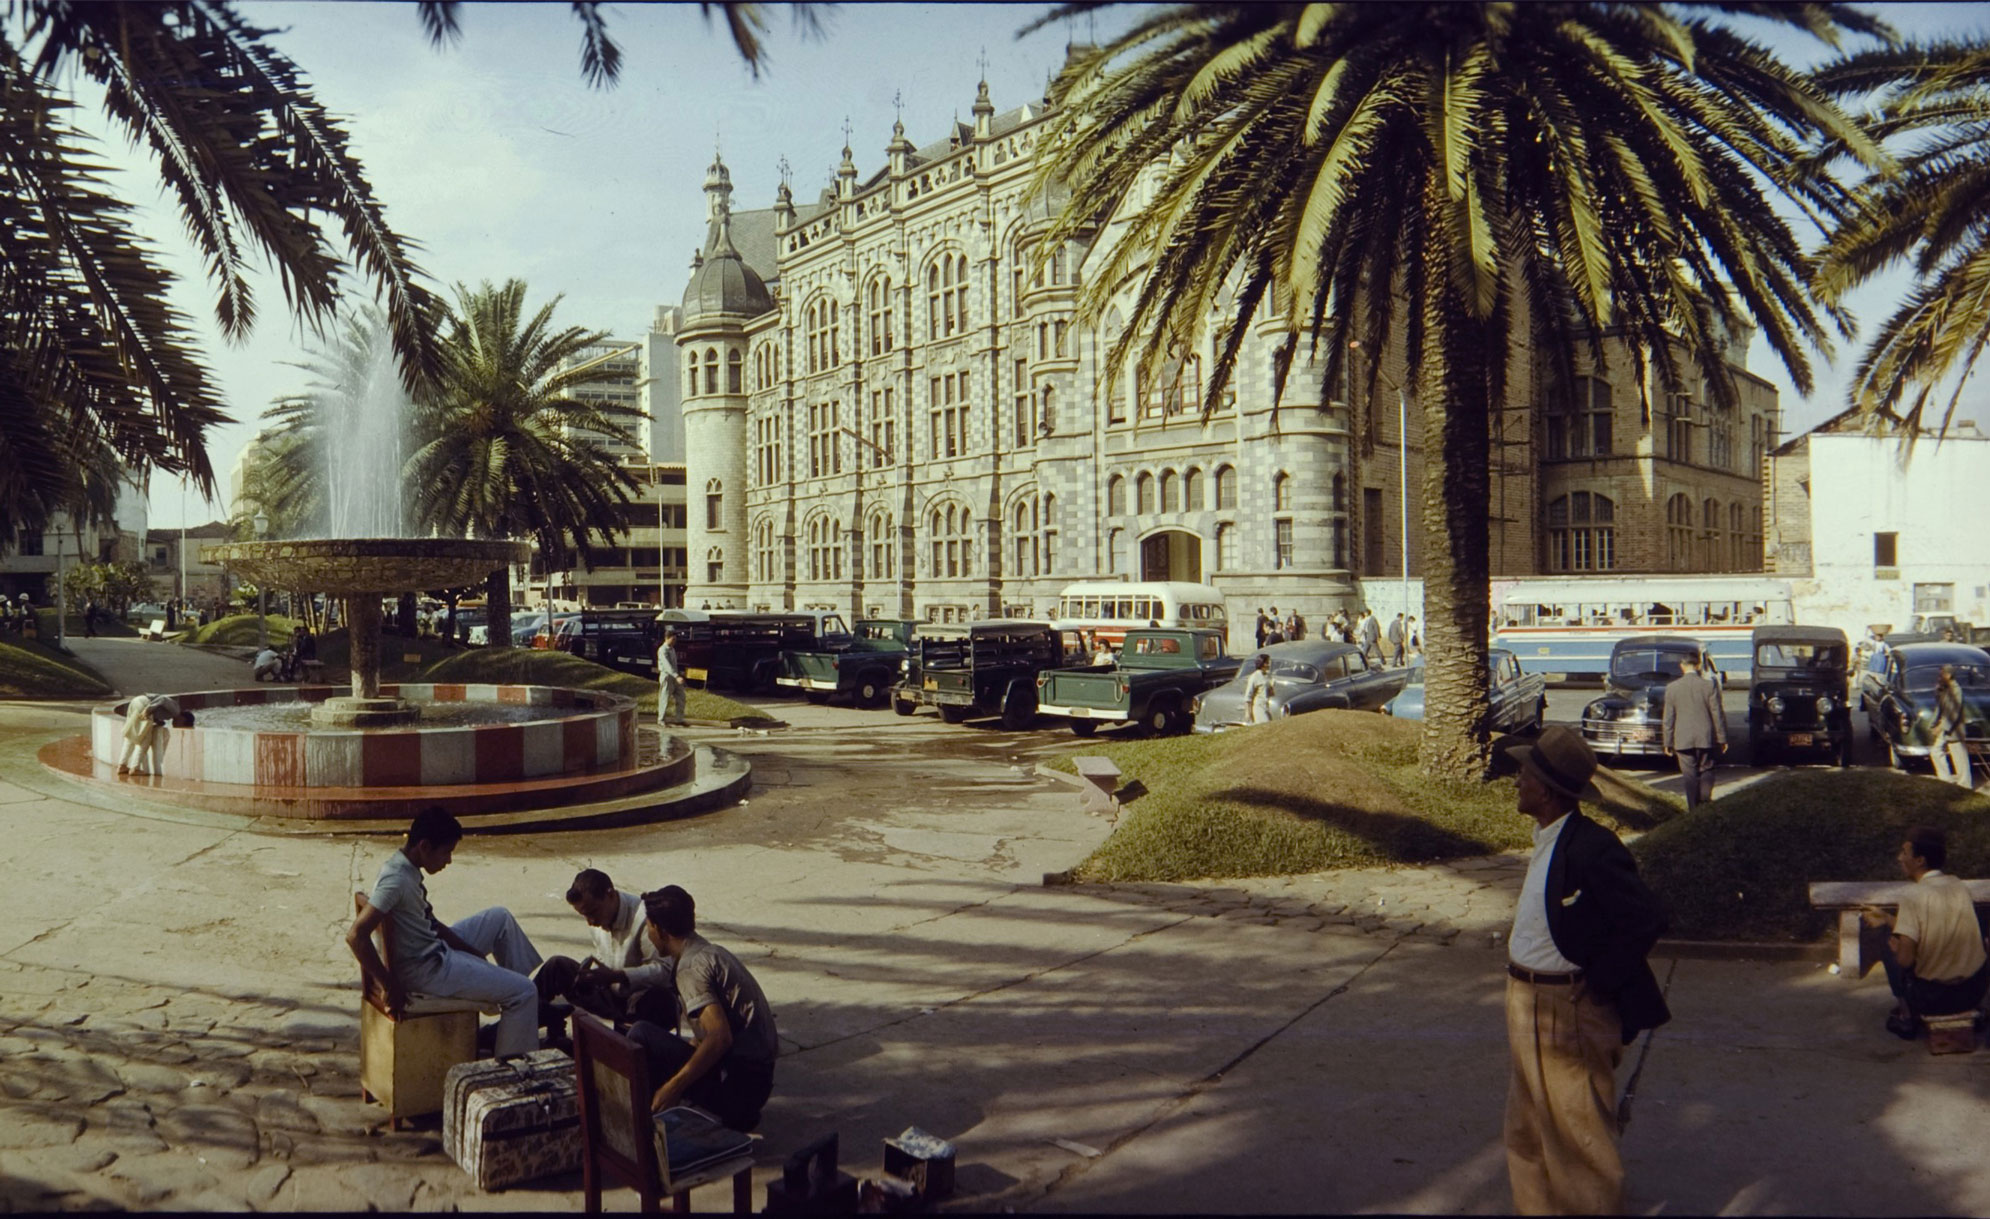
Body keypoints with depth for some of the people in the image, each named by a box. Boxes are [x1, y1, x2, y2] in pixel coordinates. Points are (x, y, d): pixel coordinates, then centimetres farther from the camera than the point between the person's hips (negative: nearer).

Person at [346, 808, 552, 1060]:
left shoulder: (406, 868, 3)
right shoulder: (396, 880, -26)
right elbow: (356, 935, -33)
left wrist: (476, 953, 11)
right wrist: (389, 984, -27)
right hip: (425, 970, -10)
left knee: (499, 917, 23)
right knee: (524, 993, -10)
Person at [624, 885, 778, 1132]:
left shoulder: (691, 968, -14)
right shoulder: (712, 952, 15)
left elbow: (720, 1037, -25)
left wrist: (674, 1086, -20)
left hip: (738, 1085, -10)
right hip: (758, 1078, 10)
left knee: (641, 1036, -13)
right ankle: (737, 1115, 13)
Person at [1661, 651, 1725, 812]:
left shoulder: (1672, 688, -3)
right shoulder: (1709, 686, -6)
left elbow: (1668, 719, 0)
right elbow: (1717, 715, -2)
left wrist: (1668, 743, 7)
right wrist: (1722, 738, 7)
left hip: (1683, 739, 0)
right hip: (1706, 738, 0)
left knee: (1689, 774, 4)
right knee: (1706, 771, 13)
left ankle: (1693, 809, 5)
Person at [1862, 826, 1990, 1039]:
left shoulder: (1913, 897, -20)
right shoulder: (1959, 885, 0)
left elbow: (1905, 959, -21)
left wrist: (1894, 945, 1)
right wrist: (1887, 918, 23)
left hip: (1934, 998, -6)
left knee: (1889, 947, 16)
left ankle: (1908, 1015, 16)